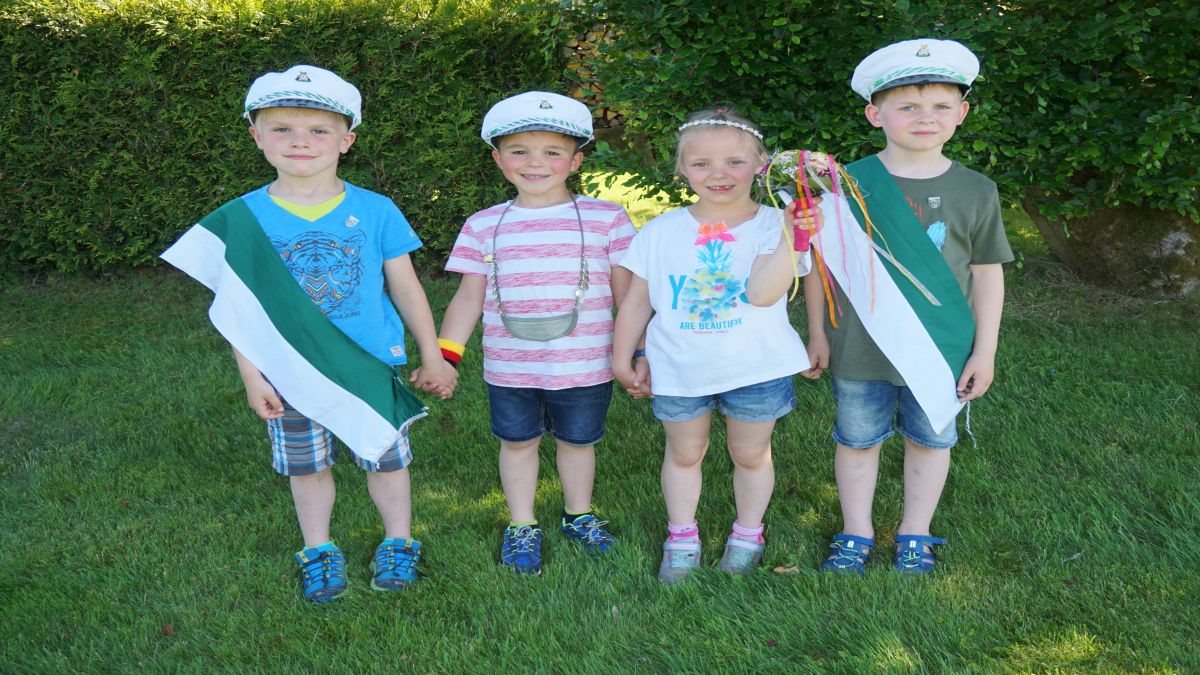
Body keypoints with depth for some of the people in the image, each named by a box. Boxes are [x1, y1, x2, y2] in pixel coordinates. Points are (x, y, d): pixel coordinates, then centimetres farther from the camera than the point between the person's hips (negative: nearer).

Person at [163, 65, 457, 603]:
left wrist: (432, 357, 7)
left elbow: (405, 288, 2)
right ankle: (318, 550, 37)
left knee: (385, 458, 12)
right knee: (307, 466, 16)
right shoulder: (243, 218, -6)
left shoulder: (376, 212, -7)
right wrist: (252, 374, -3)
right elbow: (239, 305, -1)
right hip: (290, 375, 1)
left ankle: (398, 543, 34)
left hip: (370, 367, 0)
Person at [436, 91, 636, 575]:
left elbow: (626, 291, 1)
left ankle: (578, 516, 39)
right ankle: (521, 527, 34)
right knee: (517, 442, 14)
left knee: (578, 441, 15)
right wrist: (445, 355, -2)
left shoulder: (606, 219, -3)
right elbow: (469, 298, 6)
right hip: (508, 369, 1)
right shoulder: (483, 226, 2)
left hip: (585, 368, -1)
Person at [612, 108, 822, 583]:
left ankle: (747, 535, 38)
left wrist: (793, 239, -35)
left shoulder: (771, 227, -10)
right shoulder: (661, 231, -2)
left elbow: (762, 293, -27)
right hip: (678, 370, 2)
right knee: (684, 453, 17)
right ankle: (681, 537, 36)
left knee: (751, 455, 16)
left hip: (755, 368, -1)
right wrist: (624, 357, 7)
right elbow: (637, 299, 5)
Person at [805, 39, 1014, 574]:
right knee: (857, 441, 13)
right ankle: (856, 535, 33)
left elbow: (987, 273, 3)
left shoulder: (976, 192, -4)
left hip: (942, 350, 1)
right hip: (860, 350, -1)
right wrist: (818, 333, 3)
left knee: (930, 441, 15)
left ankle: (915, 536, 36)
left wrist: (984, 350, 2)